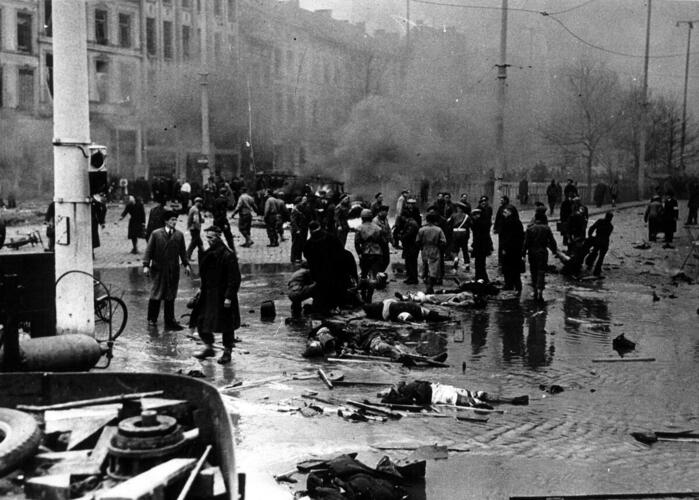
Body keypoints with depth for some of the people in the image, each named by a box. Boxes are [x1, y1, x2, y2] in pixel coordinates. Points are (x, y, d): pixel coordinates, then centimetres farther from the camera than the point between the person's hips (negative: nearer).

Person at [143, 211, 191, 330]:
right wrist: (146, 265, -7)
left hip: (173, 271, 2)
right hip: (158, 269, -2)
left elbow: (182, 251, 11)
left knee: (170, 297, 5)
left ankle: (170, 320, 10)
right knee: (156, 295, 3)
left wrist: (186, 264, 3)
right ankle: (152, 319, 17)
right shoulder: (156, 234, -1)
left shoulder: (179, 235, 6)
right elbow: (149, 250, -1)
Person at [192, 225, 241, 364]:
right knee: (201, 321, 8)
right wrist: (202, 289, 16)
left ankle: (227, 352, 18)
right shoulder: (208, 254, 8)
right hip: (208, 295, 8)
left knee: (226, 325, 4)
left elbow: (234, 279, -18)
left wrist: (229, 297, -20)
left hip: (222, 296, -8)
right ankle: (208, 347, 25)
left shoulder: (228, 255, -17)